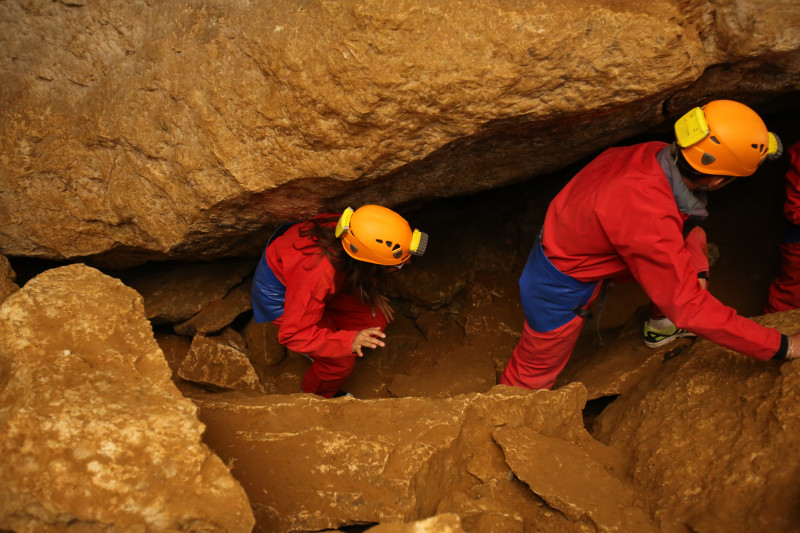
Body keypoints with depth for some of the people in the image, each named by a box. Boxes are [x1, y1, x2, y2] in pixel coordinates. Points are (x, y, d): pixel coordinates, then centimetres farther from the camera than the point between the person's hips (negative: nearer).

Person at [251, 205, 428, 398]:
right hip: (279, 295, -6)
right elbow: (291, 335, -35)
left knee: (376, 320, -5)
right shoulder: (317, 275, -44)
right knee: (341, 361, -15)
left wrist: (371, 294, -4)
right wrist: (348, 341, -42)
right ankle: (315, 397, 16)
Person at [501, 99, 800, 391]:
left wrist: (693, 275, -3)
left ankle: (663, 325, 25)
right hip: (561, 286, -8)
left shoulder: (656, 154, -17)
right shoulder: (647, 217, -40)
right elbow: (688, 306, -32)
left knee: (693, 238, 8)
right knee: (532, 375, 7)